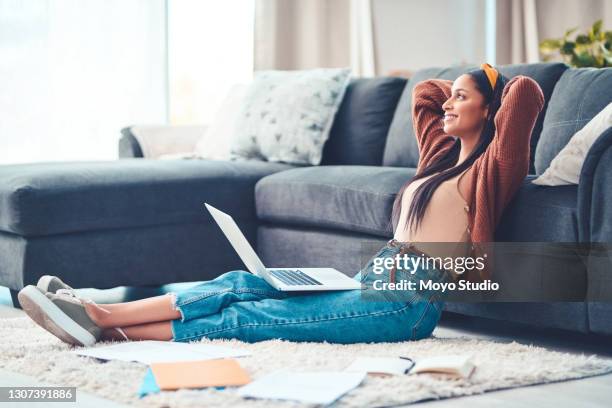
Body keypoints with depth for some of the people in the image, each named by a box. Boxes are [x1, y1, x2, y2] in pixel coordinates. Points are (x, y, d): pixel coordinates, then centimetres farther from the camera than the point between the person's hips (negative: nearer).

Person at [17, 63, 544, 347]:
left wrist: (496, 88, 7)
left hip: (405, 303, -8)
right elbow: (425, 90, 37)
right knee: (240, 284, -11)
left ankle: (104, 320, -23)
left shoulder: (489, 167, -1)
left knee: (246, 317, -17)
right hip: (371, 285, 8)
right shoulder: (443, 154, 24)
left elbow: (526, 92, -12)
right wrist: (463, 87, 29)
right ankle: (100, 317, -21)